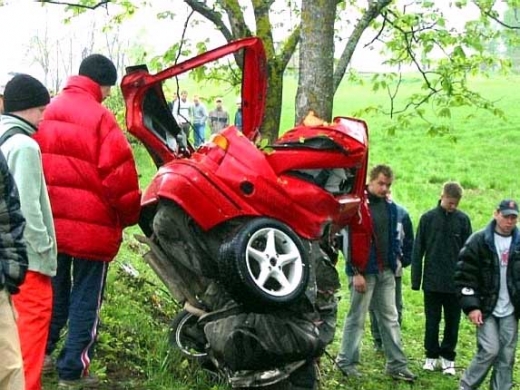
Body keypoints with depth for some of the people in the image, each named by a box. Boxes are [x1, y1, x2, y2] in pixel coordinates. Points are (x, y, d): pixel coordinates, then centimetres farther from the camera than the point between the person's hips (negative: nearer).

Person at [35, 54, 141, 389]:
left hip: (50, 222, 6)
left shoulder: (48, 114, 5)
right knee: (86, 298, 6)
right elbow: (119, 174, -16)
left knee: (54, 291, 22)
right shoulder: (100, 118, -14)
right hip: (92, 225, -6)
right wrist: (128, 216, -1)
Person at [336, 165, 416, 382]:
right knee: (357, 318, 3)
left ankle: (397, 365, 16)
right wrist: (356, 272, -19)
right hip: (364, 271, -7)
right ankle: (346, 362, 16)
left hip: (386, 272, 7)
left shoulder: (390, 208, 9)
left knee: (390, 318, 10)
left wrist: (394, 261, 8)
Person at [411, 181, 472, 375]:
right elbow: (418, 250, 1)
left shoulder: (463, 220, -1)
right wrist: (416, 280, -1)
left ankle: (448, 357, 21)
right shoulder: (428, 218, -3)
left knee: (452, 322, 9)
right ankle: (431, 356, 22)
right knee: (432, 321, 8)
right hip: (432, 282, 0)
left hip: (455, 283, 1)